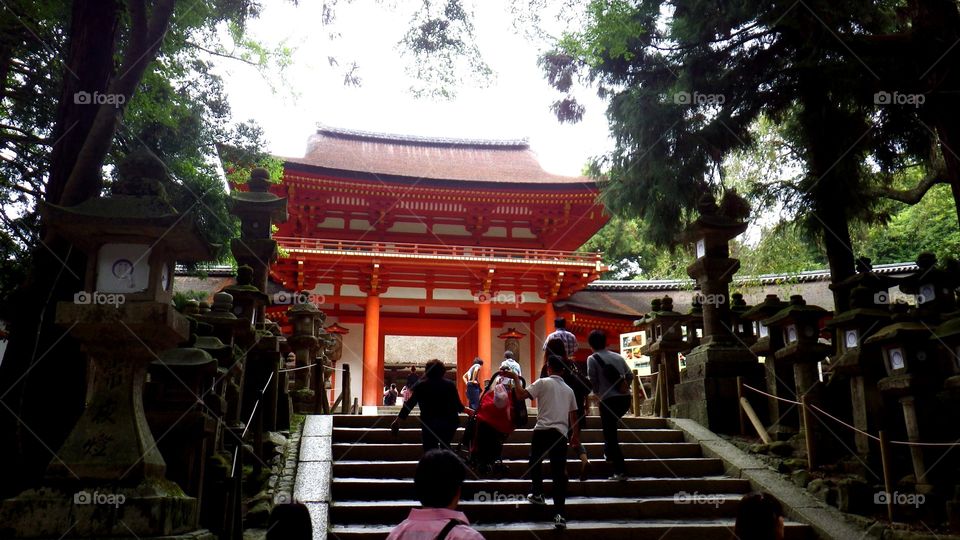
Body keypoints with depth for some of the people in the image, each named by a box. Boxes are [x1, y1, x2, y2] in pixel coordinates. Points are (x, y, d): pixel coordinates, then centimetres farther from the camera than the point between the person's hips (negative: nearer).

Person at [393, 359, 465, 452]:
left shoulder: (420, 386, -4)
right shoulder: (450, 385, -1)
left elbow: (410, 404, -6)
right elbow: (458, 405, 2)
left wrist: (398, 420, 0)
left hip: (430, 424, -2)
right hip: (449, 422, 2)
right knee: (445, 448, 24)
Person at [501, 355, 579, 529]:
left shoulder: (543, 382, 1)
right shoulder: (568, 390, 17)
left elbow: (521, 395, -9)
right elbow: (573, 415, 21)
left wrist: (515, 378, 3)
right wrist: (576, 435, 32)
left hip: (543, 430, -4)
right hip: (561, 433, 4)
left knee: (534, 463, 23)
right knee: (559, 472, 0)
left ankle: (538, 494, 25)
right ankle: (560, 514, -7)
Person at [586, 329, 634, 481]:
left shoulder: (592, 359, -3)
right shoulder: (618, 356, 10)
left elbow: (592, 381, -5)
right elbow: (630, 376, 11)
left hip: (608, 400, -6)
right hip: (625, 398, 6)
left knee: (610, 435, 1)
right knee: (610, 426, 31)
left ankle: (620, 471, -3)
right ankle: (610, 454, 36)